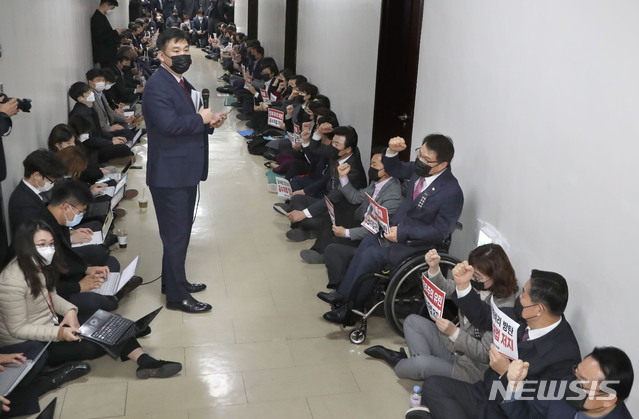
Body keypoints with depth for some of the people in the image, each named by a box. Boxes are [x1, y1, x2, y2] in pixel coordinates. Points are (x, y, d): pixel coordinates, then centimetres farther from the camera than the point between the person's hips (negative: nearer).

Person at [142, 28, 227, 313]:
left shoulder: (181, 83, 15)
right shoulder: (157, 86, -17)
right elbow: (169, 124, -31)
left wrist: (209, 122, 3)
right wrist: (201, 119, -18)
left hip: (185, 171, 10)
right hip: (170, 174, -10)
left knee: (179, 232, 20)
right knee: (176, 235, -1)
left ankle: (174, 281, 35)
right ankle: (177, 296, 10)